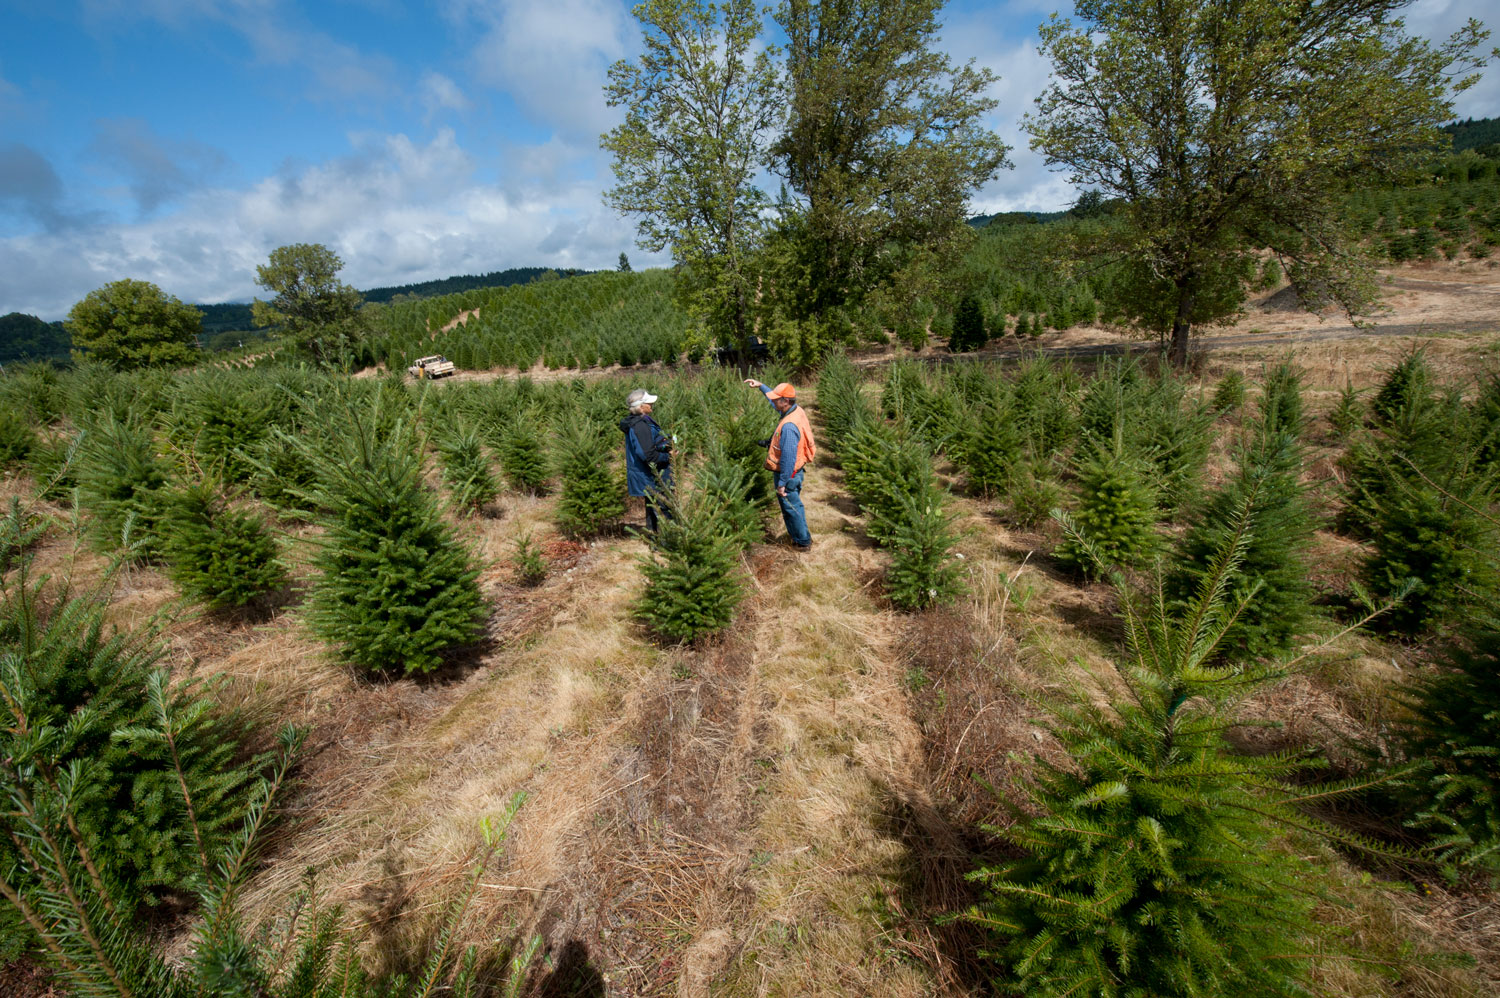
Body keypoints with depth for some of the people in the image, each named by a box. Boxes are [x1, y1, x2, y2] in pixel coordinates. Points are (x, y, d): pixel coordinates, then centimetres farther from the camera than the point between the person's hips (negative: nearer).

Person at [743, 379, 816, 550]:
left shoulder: (788, 427, -33)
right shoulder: (797, 410, -4)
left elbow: (788, 458, -31)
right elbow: (776, 402, 18)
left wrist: (782, 483, -24)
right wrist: (761, 386, 19)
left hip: (788, 473, -9)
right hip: (796, 470, 9)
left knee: (790, 507, 9)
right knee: (794, 504, 24)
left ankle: (803, 541, 25)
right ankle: (797, 534, 42)